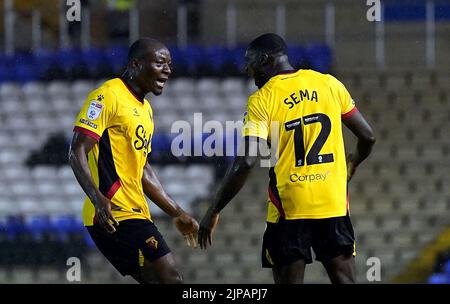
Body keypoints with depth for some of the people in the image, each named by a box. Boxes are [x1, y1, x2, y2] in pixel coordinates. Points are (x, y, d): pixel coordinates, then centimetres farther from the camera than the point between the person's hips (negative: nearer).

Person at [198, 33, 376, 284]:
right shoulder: (329, 84, 4)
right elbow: (368, 136, 7)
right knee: (345, 280, 8)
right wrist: (352, 163, 30)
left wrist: (214, 211, -10)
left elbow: (247, 162, -16)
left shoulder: (262, 100, -7)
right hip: (334, 203, 3)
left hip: (289, 209, -3)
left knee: (289, 279, 4)